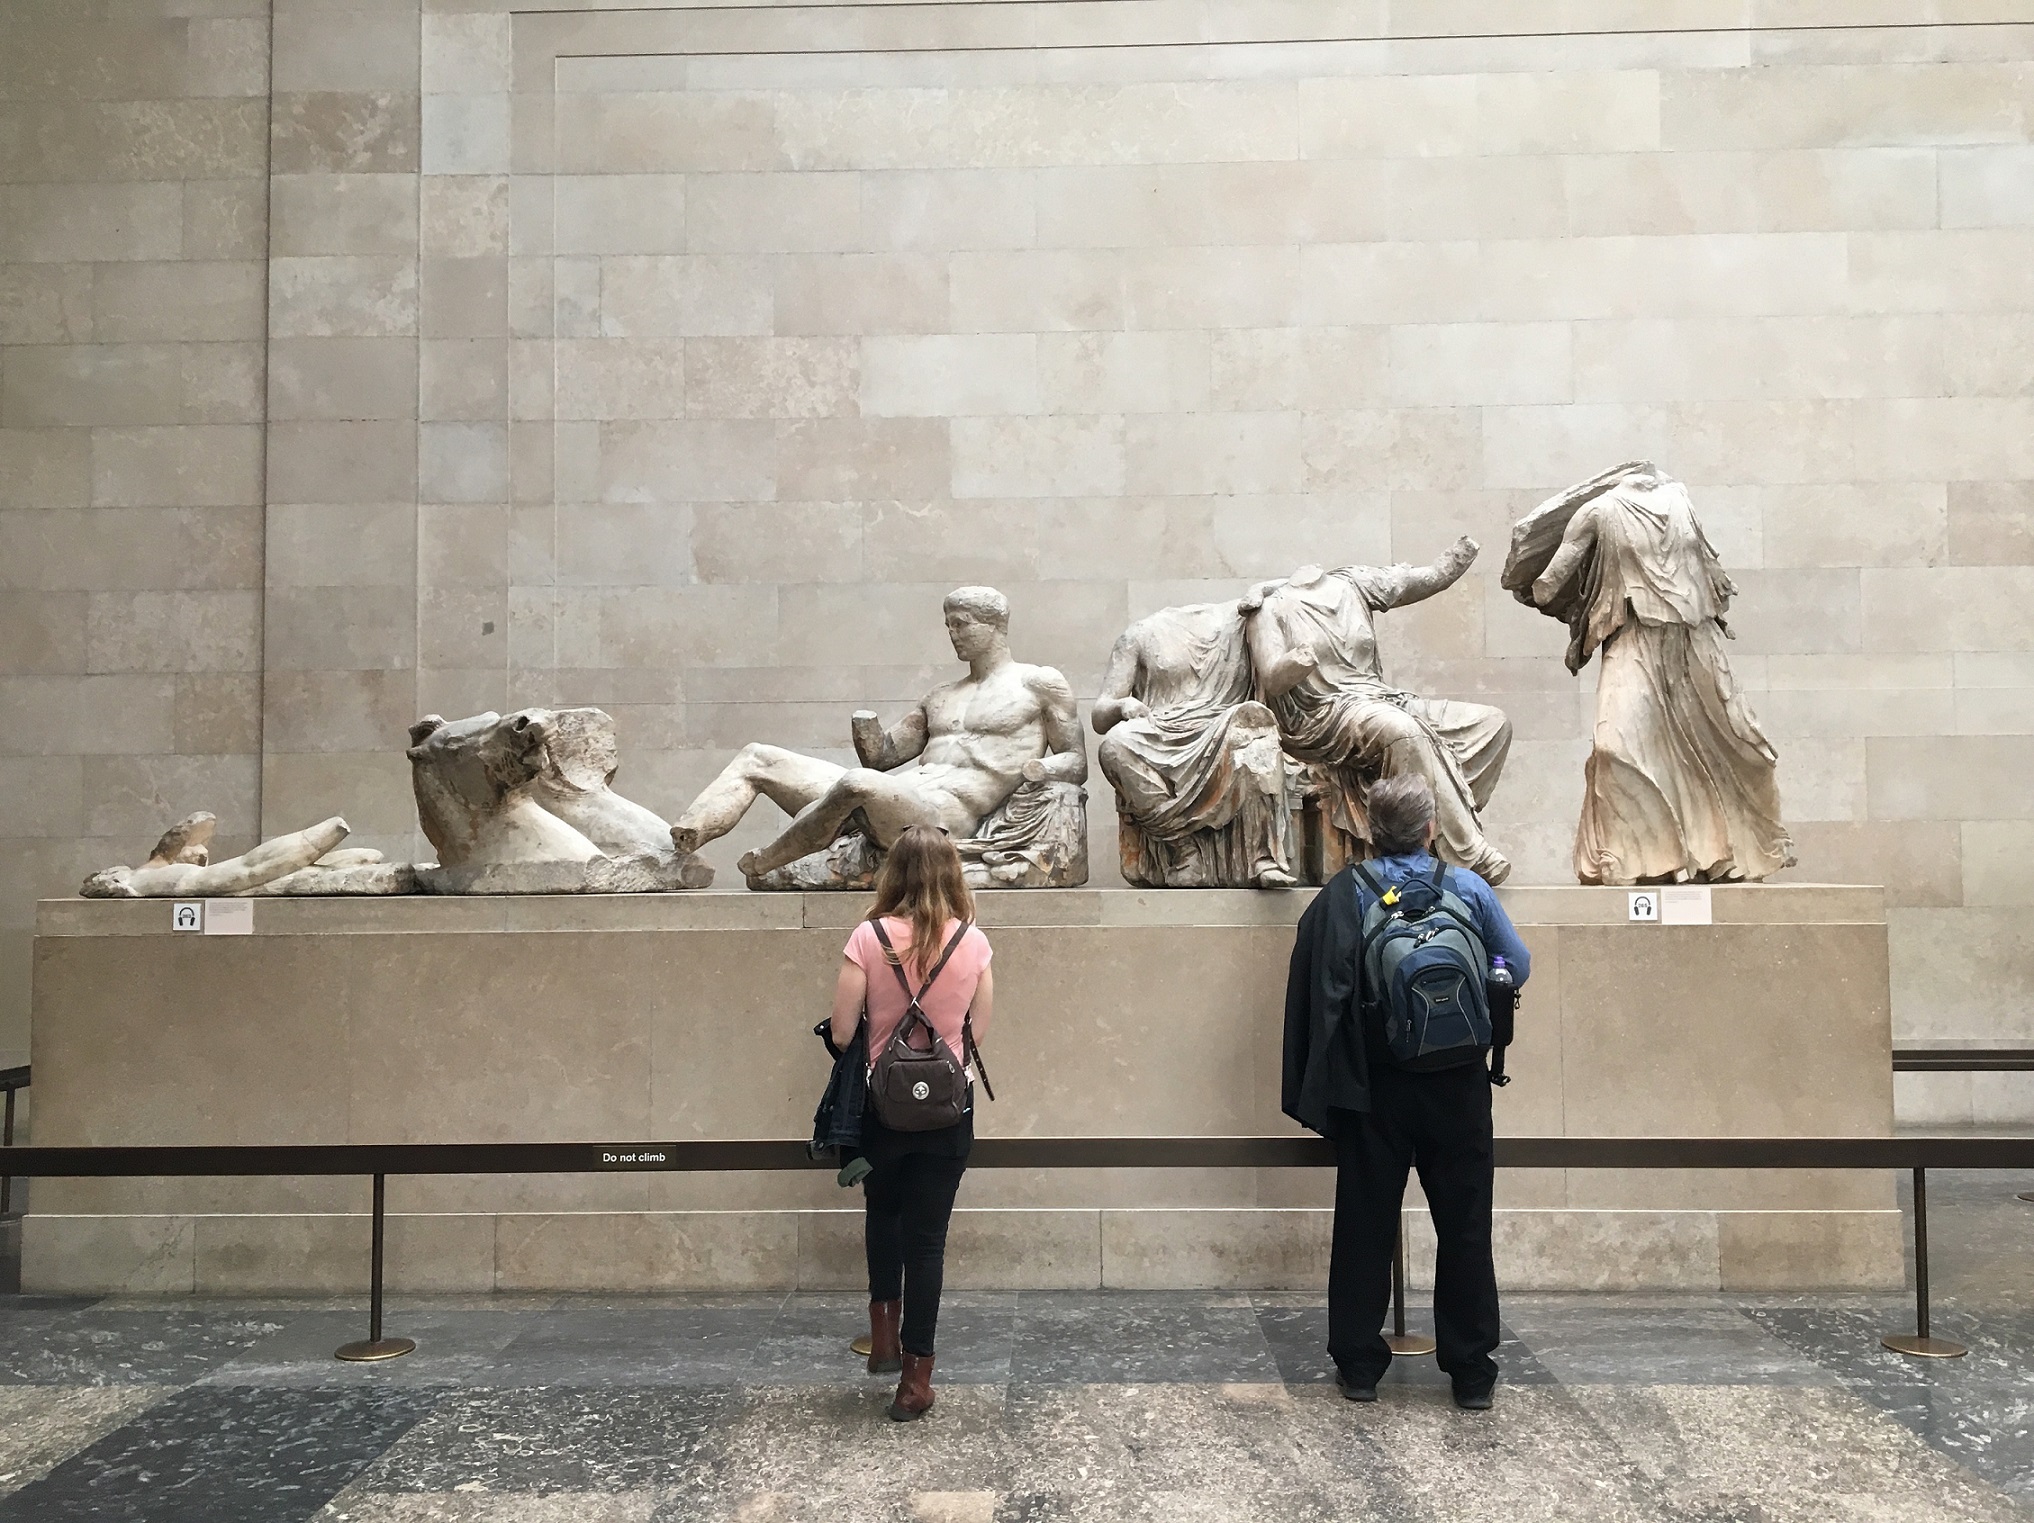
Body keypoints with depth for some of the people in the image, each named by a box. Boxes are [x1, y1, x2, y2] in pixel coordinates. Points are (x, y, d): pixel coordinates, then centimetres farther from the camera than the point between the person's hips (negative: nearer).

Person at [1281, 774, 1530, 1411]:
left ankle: (1358, 1364, 19)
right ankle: (1472, 1370, 20)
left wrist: (1312, 1090, 1)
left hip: (1372, 1087, 0)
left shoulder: (1341, 895, -6)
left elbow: (1311, 991, -8)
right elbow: (1518, 966, 3)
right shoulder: (1468, 888, -4)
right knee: (1464, 1225, 11)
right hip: (1457, 1086, 0)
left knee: (1365, 1223, 11)